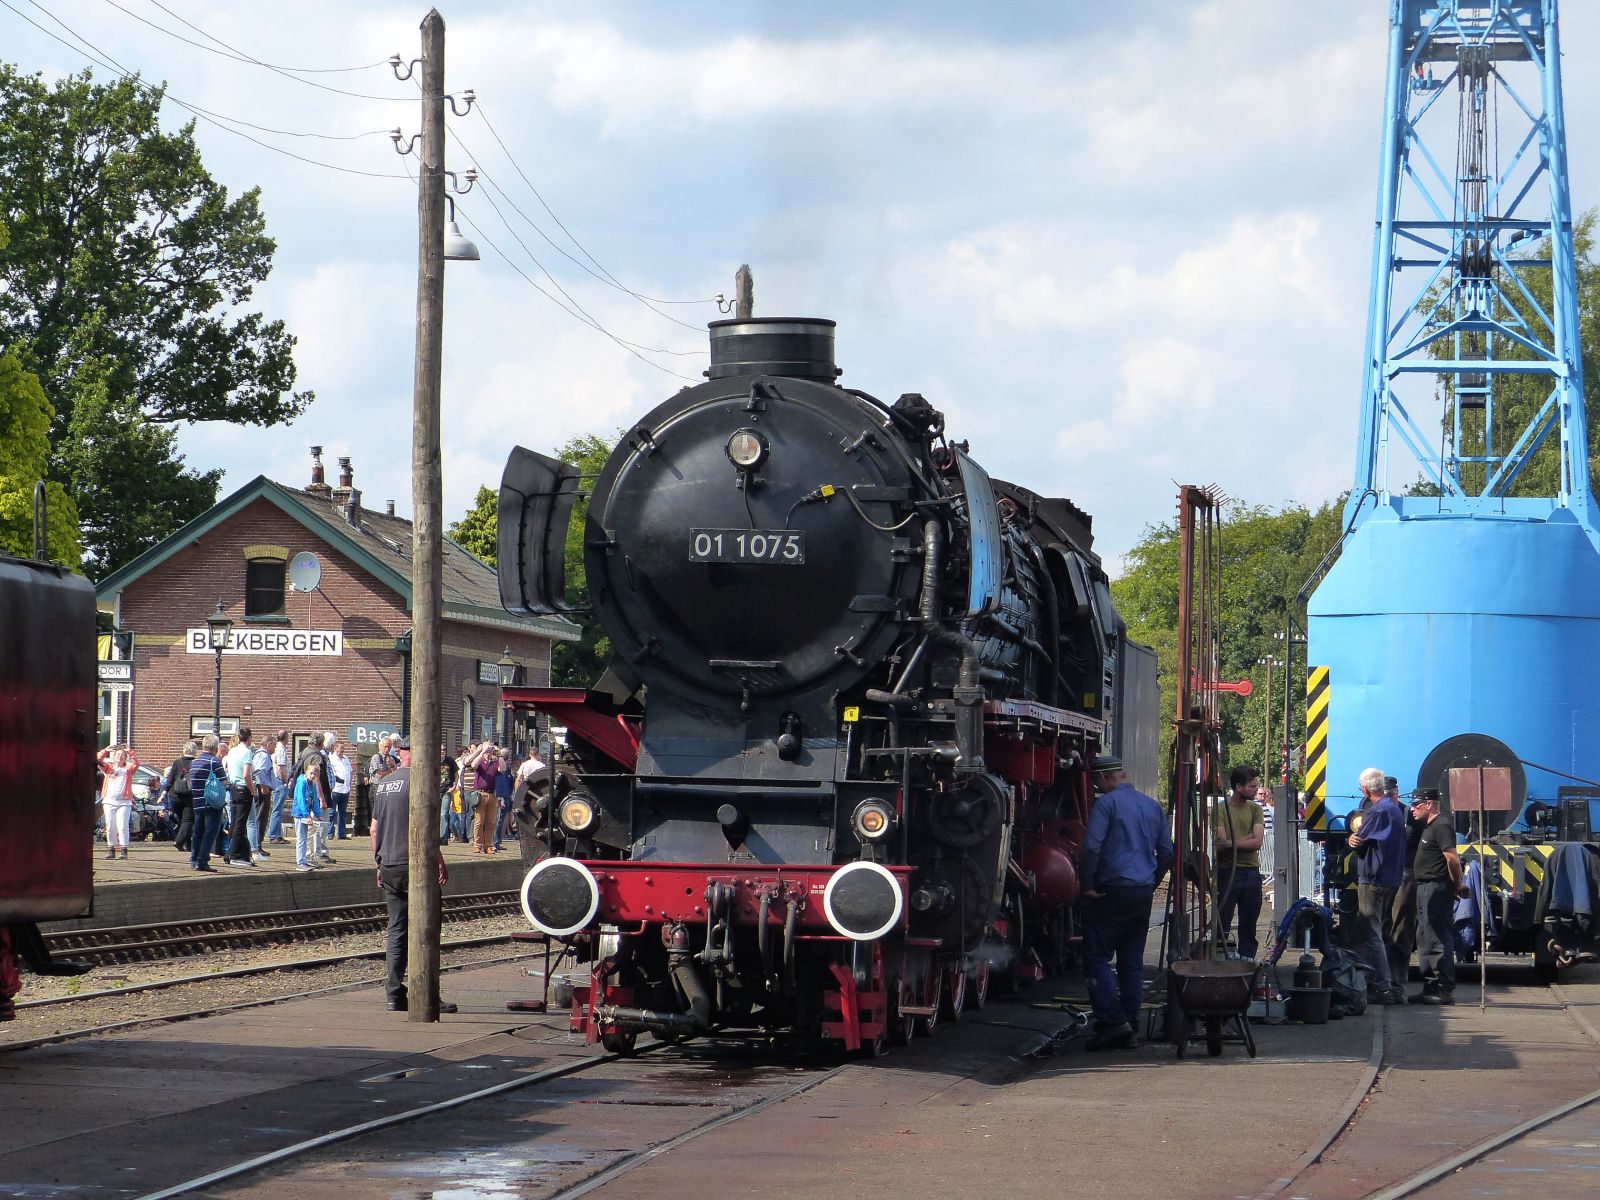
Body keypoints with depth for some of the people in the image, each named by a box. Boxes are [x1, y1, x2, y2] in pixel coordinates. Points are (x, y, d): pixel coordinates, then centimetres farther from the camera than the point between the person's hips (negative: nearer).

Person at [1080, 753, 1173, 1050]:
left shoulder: (1107, 803, -9)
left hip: (1113, 891, -7)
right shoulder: (1152, 805, 13)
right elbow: (1167, 851, 16)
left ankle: (1112, 1021, -14)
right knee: (1132, 962, 10)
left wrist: (1088, 885, -9)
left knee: (1097, 957, -3)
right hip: (1143, 893, 7)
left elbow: (1092, 847, -18)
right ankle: (1129, 1030, 9)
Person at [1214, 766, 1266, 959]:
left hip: (1251, 872, 4)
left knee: (1249, 925, 10)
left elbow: (1257, 842, -6)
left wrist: (1231, 843, -12)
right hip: (1227, 872, -4)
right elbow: (1220, 844, -14)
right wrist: (1246, 839, -8)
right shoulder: (1221, 810, -4)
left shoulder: (1255, 809, 8)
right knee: (1222, 924, 0)